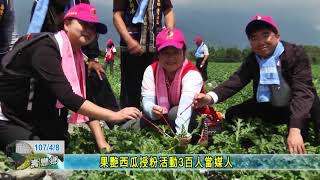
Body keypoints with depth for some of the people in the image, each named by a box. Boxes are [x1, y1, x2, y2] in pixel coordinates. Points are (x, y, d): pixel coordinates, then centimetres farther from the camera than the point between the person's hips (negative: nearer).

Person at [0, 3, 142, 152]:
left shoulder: (75, 56, 0)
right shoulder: (44, 48, -26)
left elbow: (82, 98, -2)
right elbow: (67, 97, -36)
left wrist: (101, 140, -10)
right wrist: (115, 116, -36)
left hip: (34, 120, 8)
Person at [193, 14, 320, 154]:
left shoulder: (296, 54, -18)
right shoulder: (251, 60, -3)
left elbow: (302, 91, -29)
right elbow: (235, 81, -19)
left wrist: (295, 129, -44)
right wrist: (210, 97, -41)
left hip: (299, 108, -4)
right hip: (267, 108, 5)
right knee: (233, 113, -7)